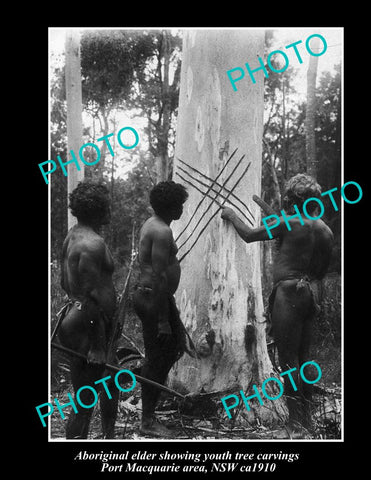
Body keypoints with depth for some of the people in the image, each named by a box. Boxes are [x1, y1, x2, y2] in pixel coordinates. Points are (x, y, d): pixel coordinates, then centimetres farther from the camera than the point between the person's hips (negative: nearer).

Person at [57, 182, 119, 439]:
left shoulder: (73, 235, 11)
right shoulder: (93, 243, -21)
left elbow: (65, 282, 19)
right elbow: (90, 296, -24)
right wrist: (97, 345, -22)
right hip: (88, 329, -11)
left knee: (113, 379, 25)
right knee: (86, 399, -3)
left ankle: (110, 436, 40)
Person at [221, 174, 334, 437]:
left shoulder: (290, 223, -12)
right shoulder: (326, 231, 7)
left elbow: (249, 235, -3)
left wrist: (231, 215, 12)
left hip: (288, 293, -7)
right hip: (309, 294, 7)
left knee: (288, 360, -2)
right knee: (304, 358, 15)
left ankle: (297, 424, 1)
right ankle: (307, 419, 23)